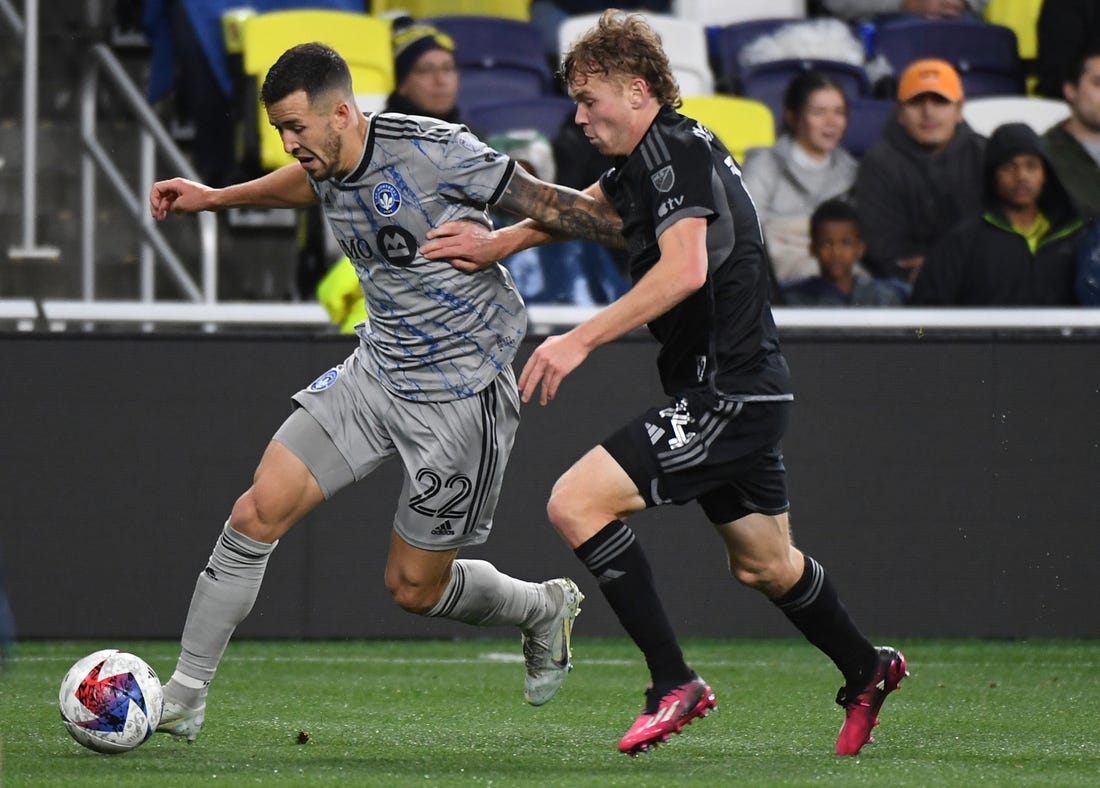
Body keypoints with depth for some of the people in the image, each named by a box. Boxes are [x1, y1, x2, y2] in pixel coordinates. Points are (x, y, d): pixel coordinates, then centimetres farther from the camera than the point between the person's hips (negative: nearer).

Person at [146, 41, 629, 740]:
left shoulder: (434, 151, -22)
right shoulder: (327, 171, 0)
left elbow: (544, 204, -14)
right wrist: (214, 199, 31)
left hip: (463, 392, -6)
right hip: (376, 370, 6)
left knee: (413, 587, 2)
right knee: (260, 509, -8)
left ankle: (546, 609, 34)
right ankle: (182, 701, 0)